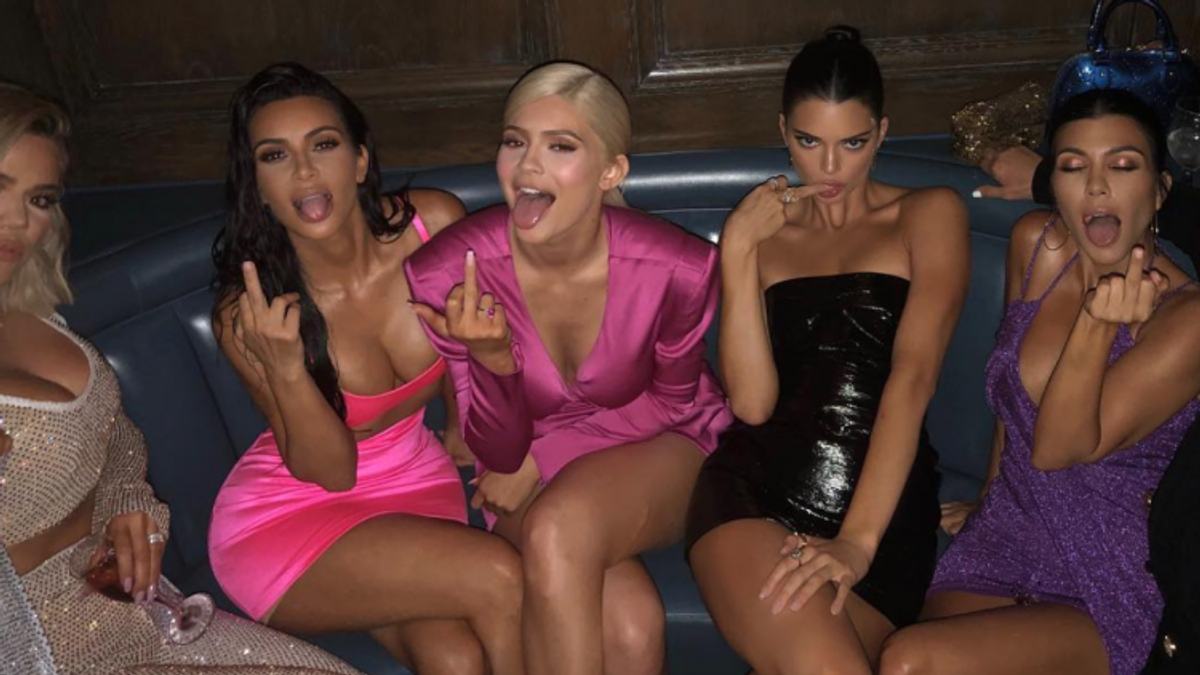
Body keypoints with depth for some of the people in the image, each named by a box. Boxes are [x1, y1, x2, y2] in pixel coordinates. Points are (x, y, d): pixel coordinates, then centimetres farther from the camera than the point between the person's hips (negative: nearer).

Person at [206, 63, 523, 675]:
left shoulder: (436, 224, -15)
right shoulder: (247, 314, -21)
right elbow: (329, 470, -17)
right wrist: (285, 368, -33)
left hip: (414, 485, 3)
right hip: (284, 518, -3)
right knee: (498, 578, -24)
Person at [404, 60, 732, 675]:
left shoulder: (677, 270, -23)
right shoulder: (449, 274, -22)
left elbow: (670, 401, -3)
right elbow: (499, 454, -13)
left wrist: (542, 461, -11)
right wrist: (494, 359, -35)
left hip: (655, 451, 0)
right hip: (535, 490, 0)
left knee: (558, 528, -34)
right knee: (630, 623, -30)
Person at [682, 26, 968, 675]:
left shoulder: (930, 214, 11)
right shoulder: (765, 230, 19)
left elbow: (913, 376, -7)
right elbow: (752, 402, 4)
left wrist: (857, 540, -19)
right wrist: (738, 248, -1)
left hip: (884, 504, -1)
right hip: (752, 487, 1)